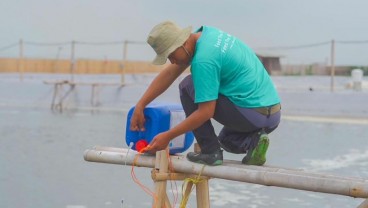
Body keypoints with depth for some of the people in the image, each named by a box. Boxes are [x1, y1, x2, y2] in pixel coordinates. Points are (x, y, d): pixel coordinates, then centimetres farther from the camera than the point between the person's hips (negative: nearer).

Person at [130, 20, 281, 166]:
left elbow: (205, 112, -19)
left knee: (187, 87, 0)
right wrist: (140, 106, 9)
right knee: (227, 141, 36)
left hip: (253, 115, -10)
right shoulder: (204, 34, 8)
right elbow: (170, 73, 12)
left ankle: (210, 151, -1)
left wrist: (167, 136, -12)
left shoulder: (203, 59, -21)